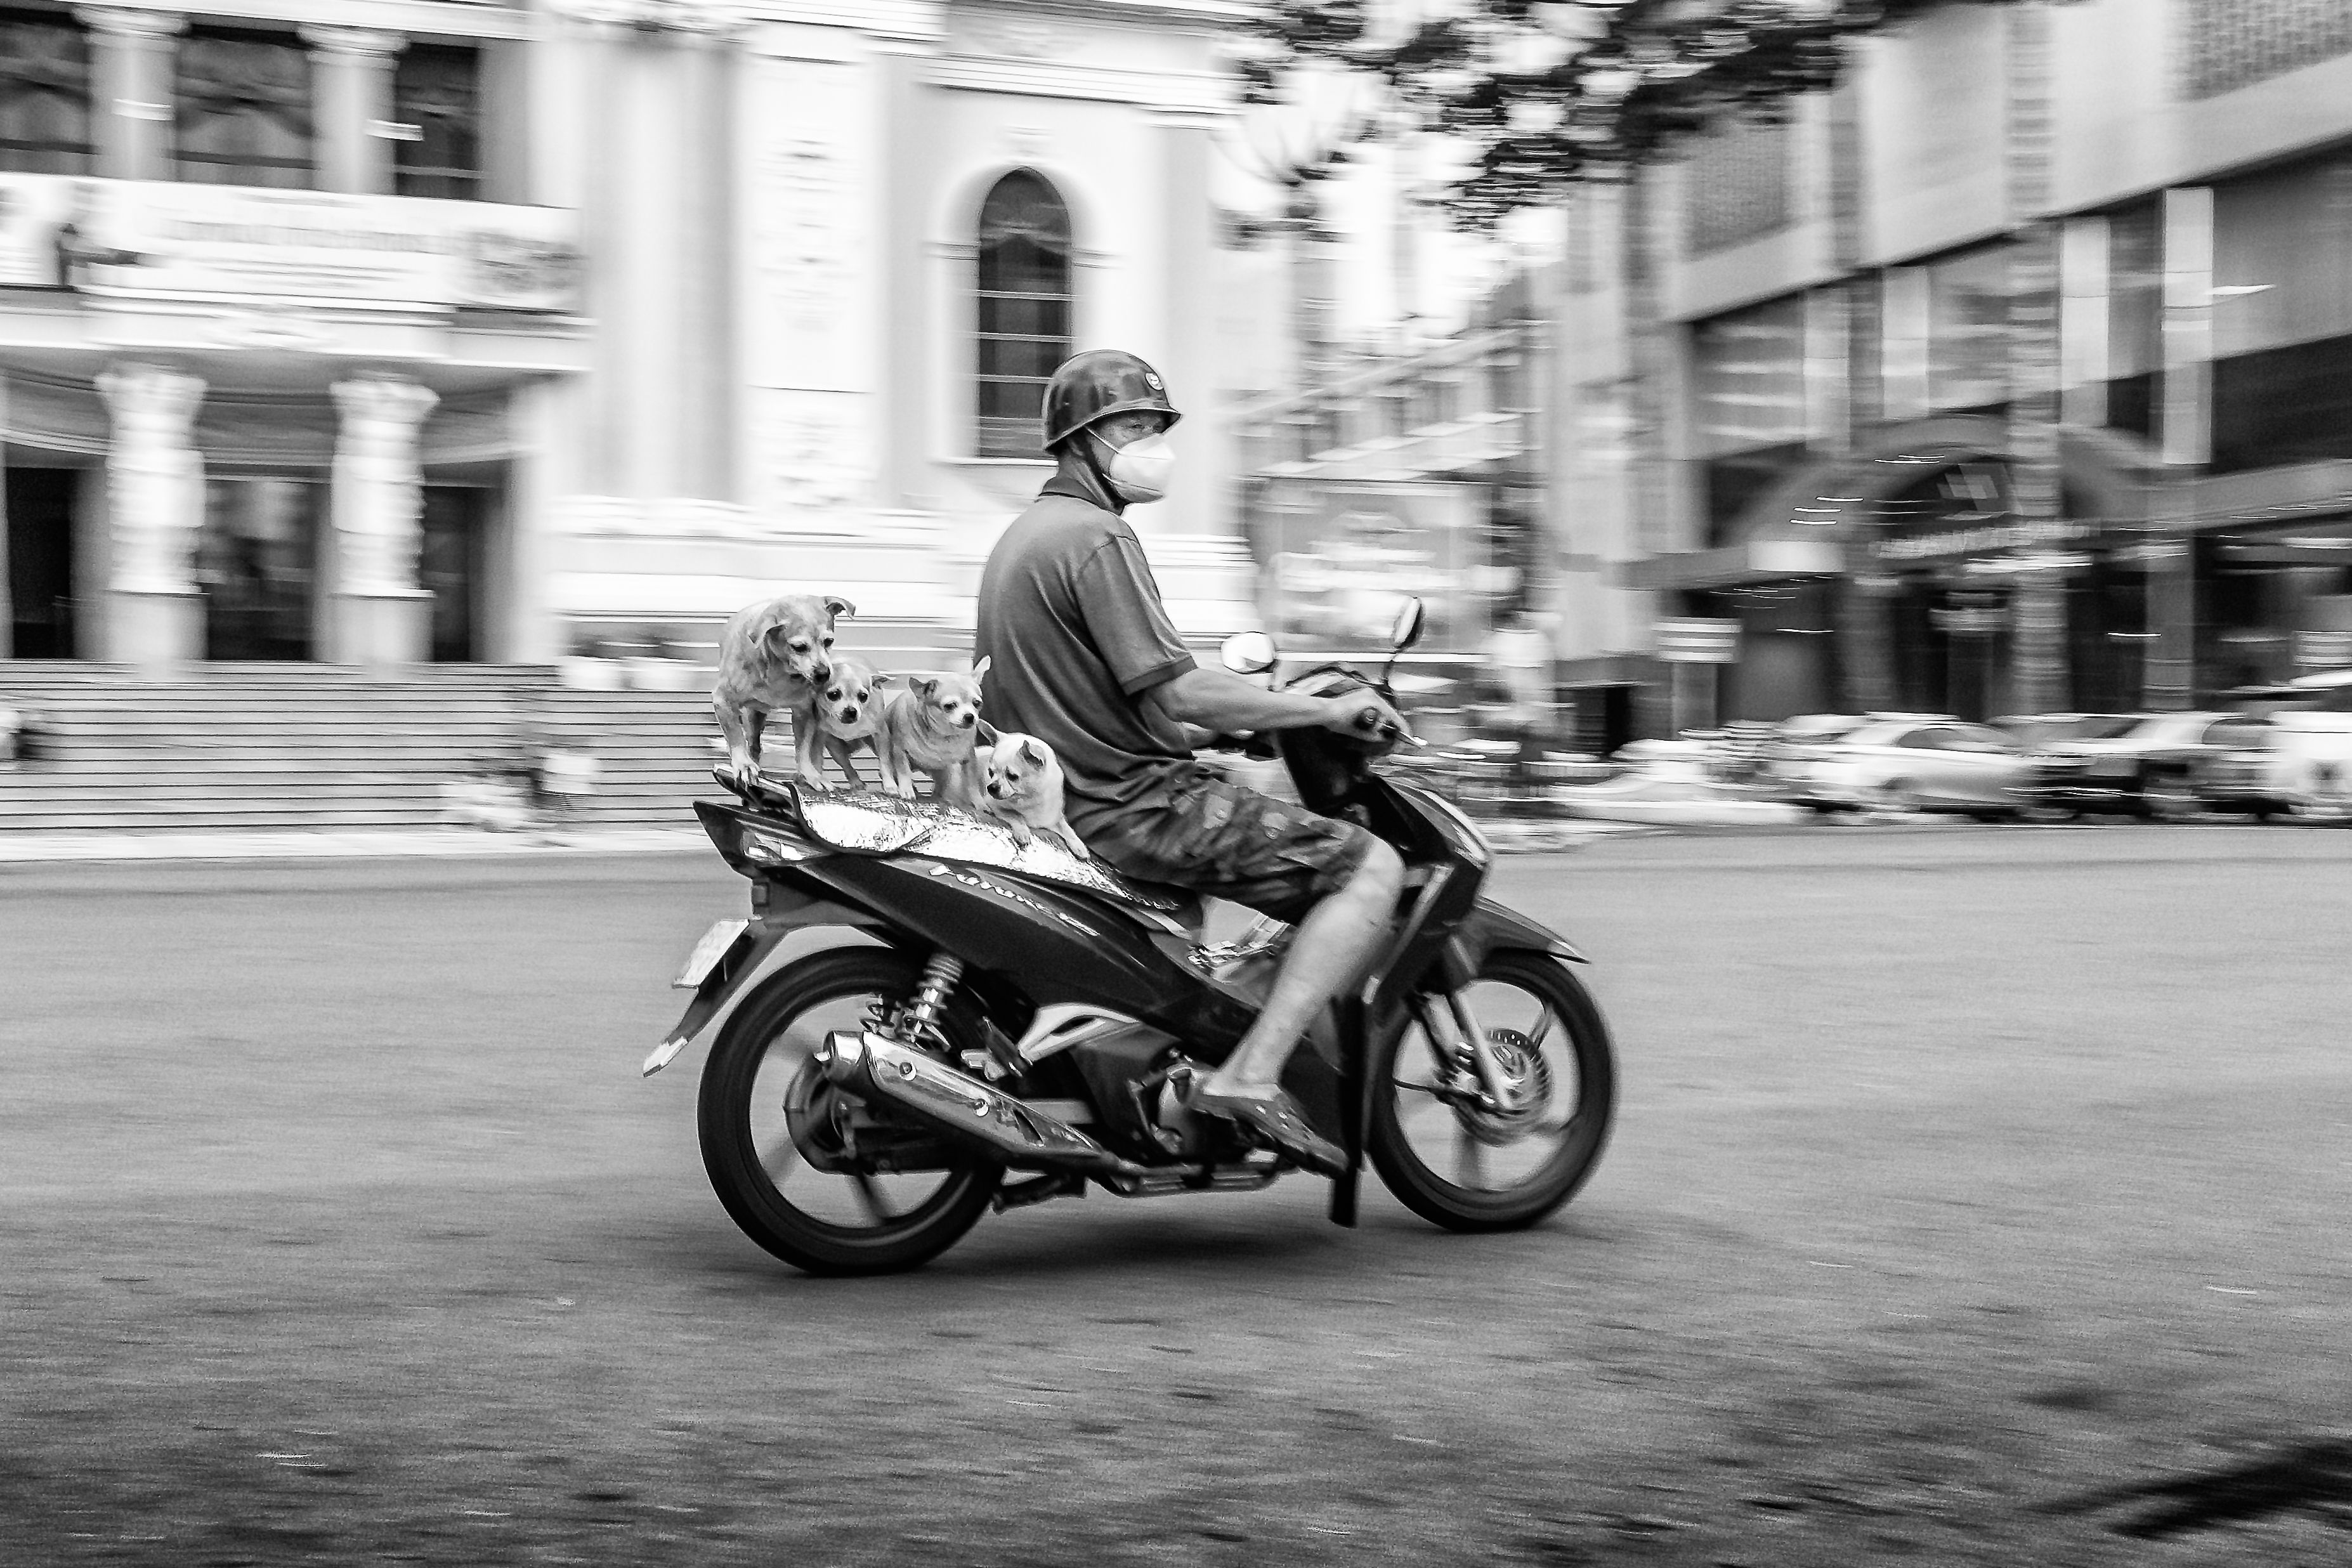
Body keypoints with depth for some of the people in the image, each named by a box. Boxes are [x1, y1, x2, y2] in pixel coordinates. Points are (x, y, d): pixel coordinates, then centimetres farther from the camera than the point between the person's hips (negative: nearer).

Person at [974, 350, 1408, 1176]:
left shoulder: (1021, 535, 18)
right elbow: (1175, 690, -21)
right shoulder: (1096, 536, -14)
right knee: (1370, 866, -13)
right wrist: (1325, 710, -12)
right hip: (1128, 804, -10)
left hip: (1056, 795, 10)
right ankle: (1251, 1074, -21)